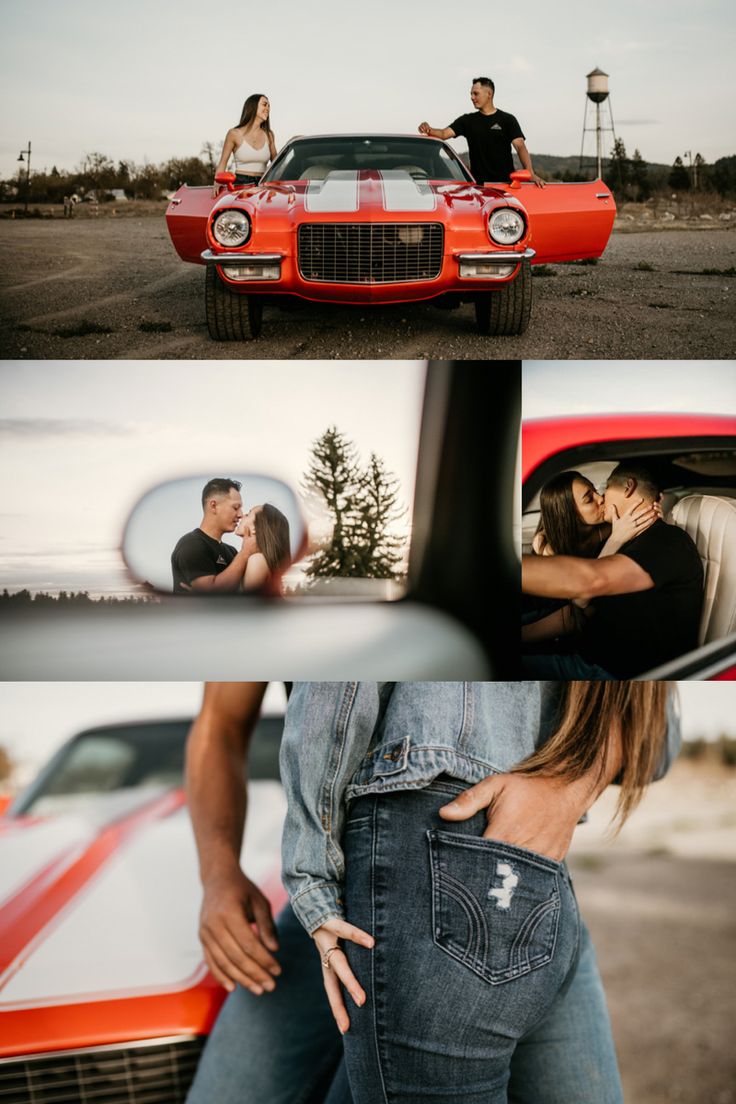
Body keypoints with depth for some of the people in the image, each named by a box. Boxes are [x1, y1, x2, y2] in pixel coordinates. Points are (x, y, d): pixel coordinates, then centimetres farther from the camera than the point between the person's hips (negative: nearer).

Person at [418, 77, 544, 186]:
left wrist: (531, 174, -21)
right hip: (478, 184, 2)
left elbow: (520, 147, -5)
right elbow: (444, 133, 2)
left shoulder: (507, 120, 4)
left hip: (504, 183, -2)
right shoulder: (467, 120, 13)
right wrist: (429, 130, -21)